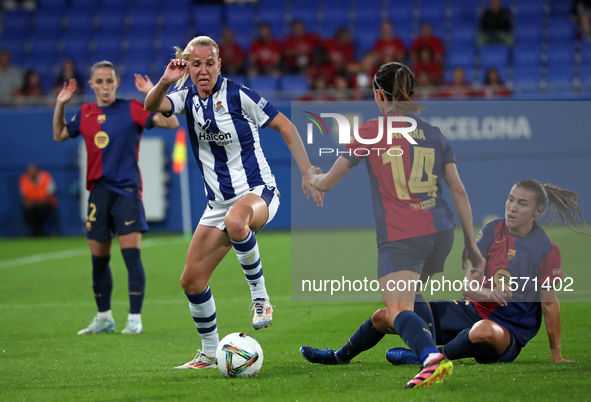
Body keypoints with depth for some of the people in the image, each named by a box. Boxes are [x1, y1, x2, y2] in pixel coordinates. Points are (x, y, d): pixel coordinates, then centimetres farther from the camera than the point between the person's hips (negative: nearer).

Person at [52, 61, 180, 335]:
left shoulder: (131, 109, -4)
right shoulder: (85, 114, 9)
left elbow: (171, 122, -12)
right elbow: (59, 135, 23)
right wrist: (60, 104, 11)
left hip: (127, 189, -4)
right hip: (98, 190, 4)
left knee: (131, 253, -12)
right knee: (98, 259, 8)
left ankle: (135, 318, -6)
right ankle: (104, 318, 22)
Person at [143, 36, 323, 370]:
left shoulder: (237, 95, -11)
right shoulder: (188, 97, 3)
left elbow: (286, 127, -7)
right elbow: (152, 106, -15)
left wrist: (308, 175, -11)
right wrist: (165, 82, -37)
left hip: (257, 192, -6)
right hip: (219, 202, 6)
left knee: (235, 221, -43)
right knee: (192, 280, 1)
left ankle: (260, 295, -23)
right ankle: (210, 352, 20)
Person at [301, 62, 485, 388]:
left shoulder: (370, 132, 1)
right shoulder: (433, 133, 12)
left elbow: (326, 183, 6)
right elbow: (459, 192, 11)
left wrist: (313, 176, 30)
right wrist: (470, 243, 17)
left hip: (400, 236, -6)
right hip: (441, 233, 6)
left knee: (398, 311, -18)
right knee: (393, 303, 22)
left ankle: (432, 357, -46)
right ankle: (342, 355, 40)